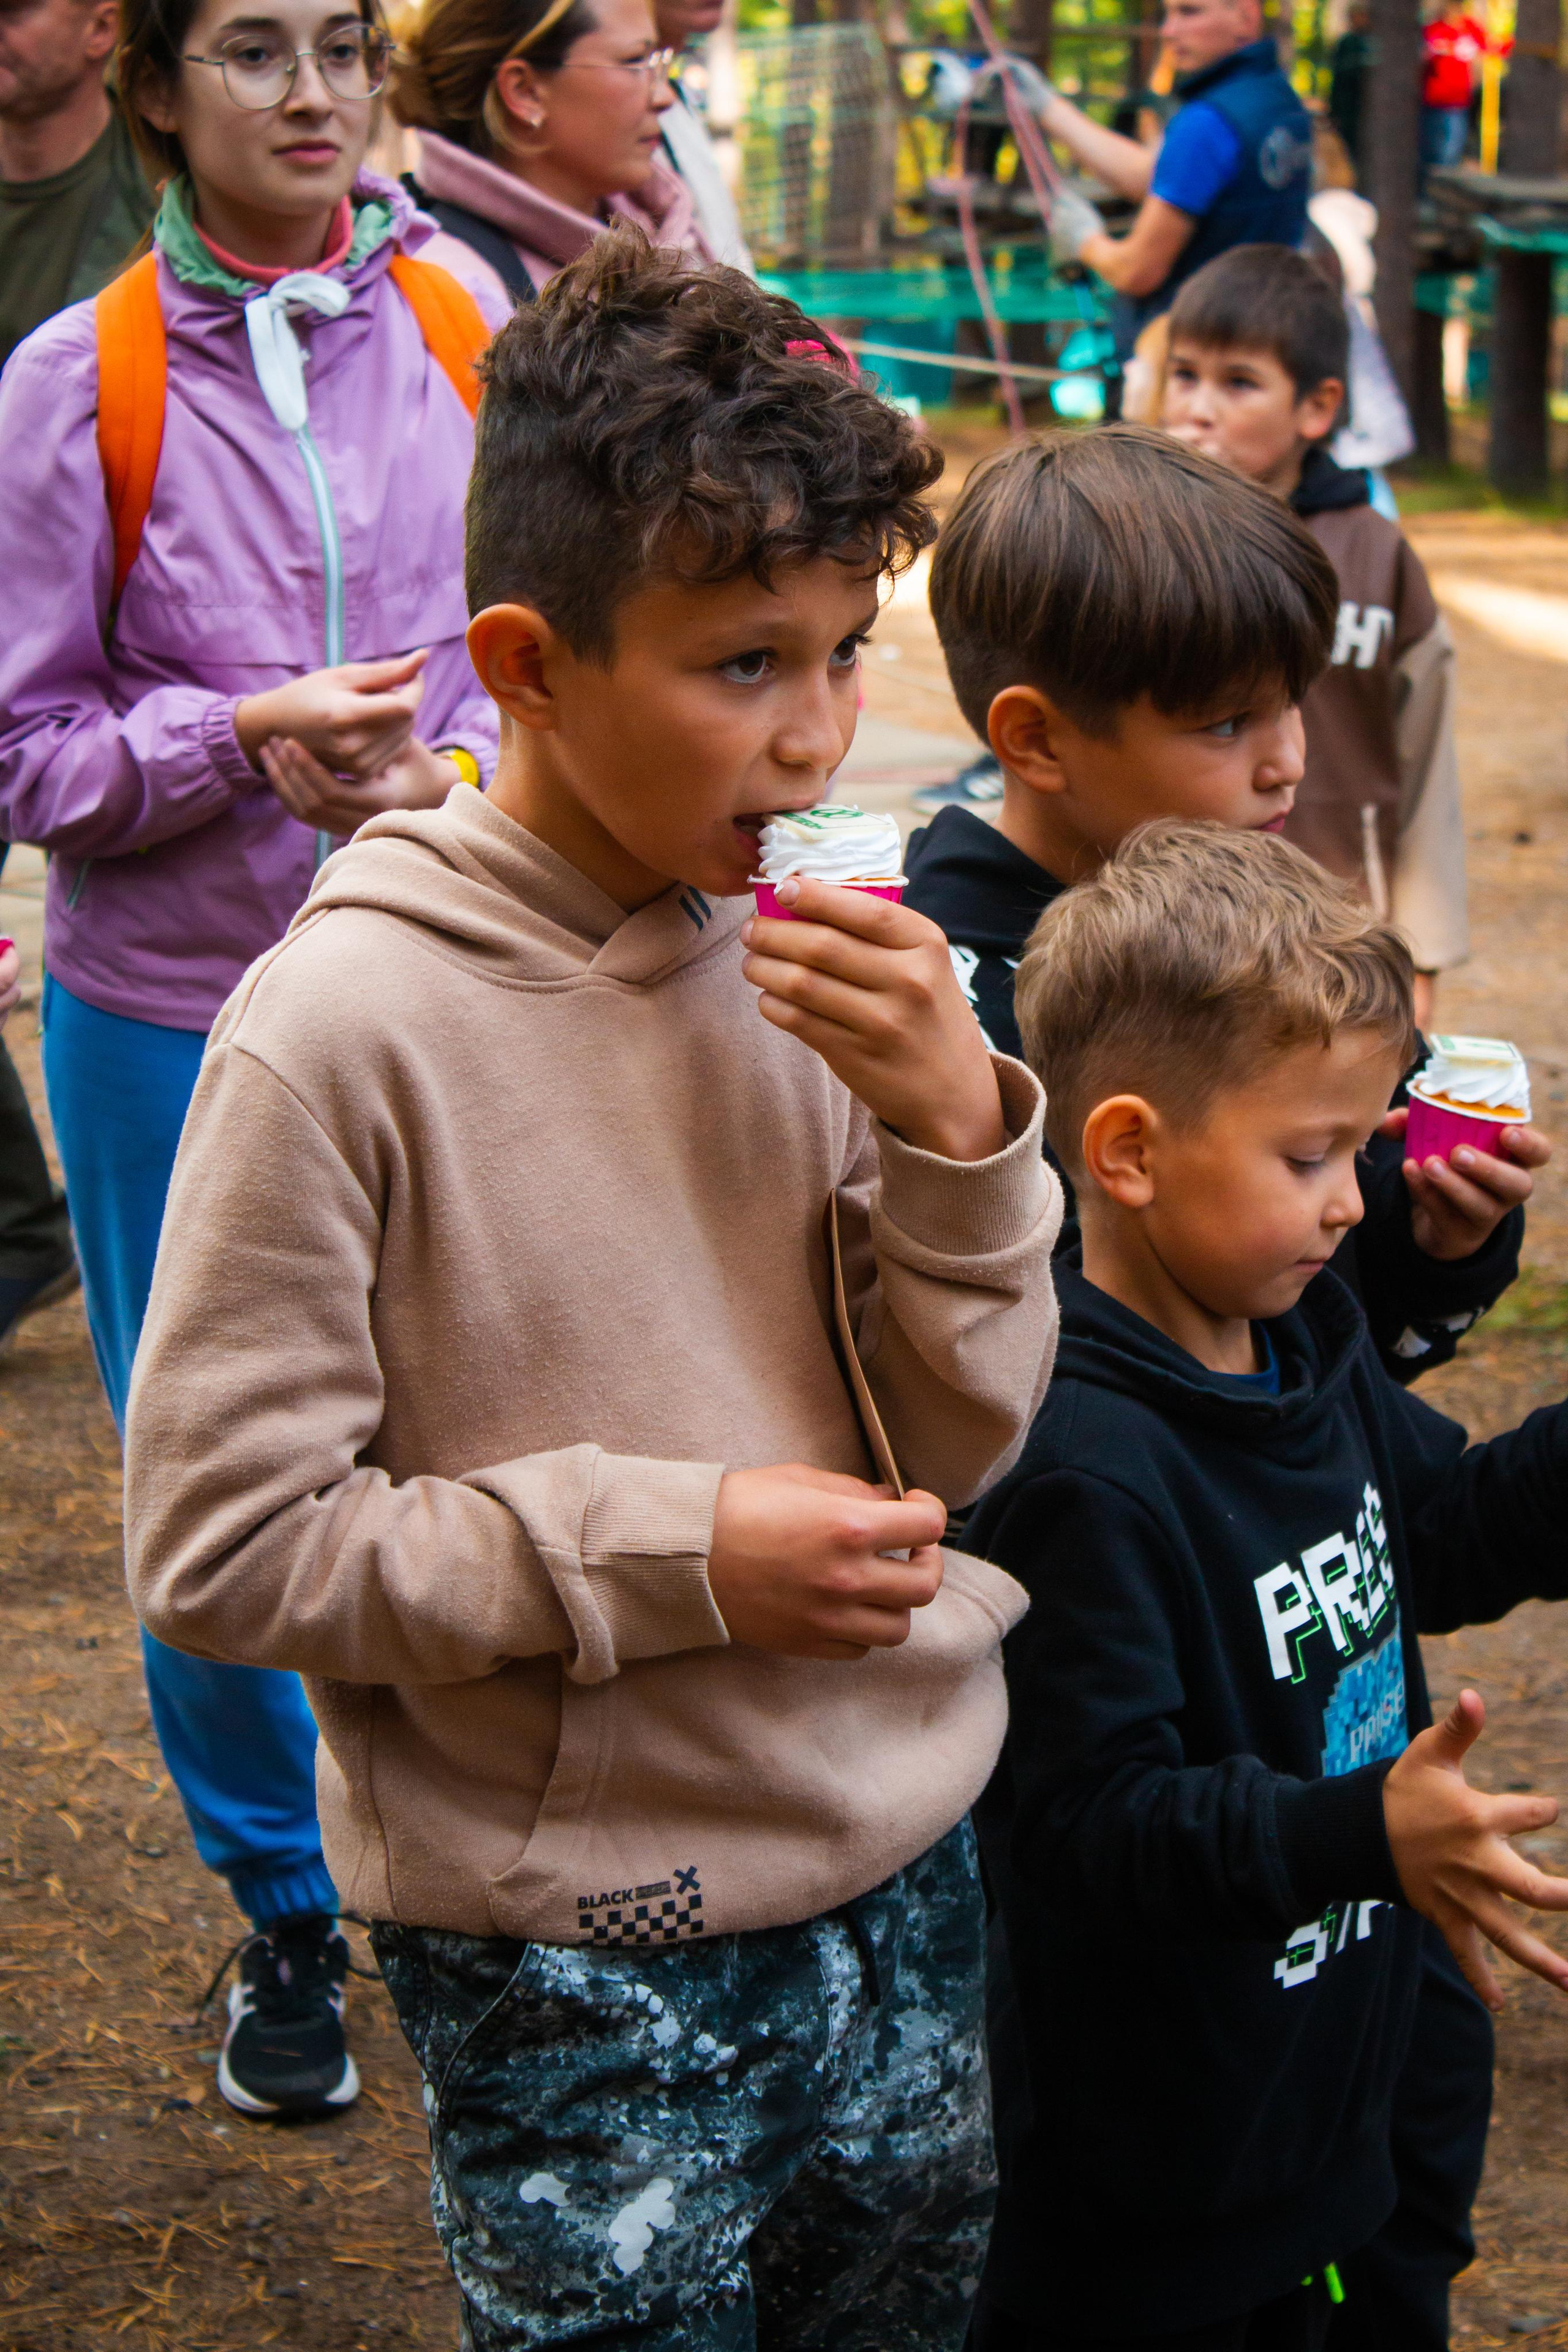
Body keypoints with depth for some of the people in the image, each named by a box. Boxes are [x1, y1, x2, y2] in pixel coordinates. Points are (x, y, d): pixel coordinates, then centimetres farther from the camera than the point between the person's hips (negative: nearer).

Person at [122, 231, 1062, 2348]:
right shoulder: (347, 1026, -18)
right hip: (577, 1969, -5)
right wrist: (667, 1552, -20)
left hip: (904, 1885, 5)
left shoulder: (825, 966, -4)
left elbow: (958, 1444, 1)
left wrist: (958, 1129, -15)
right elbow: (219, 1541, -16)